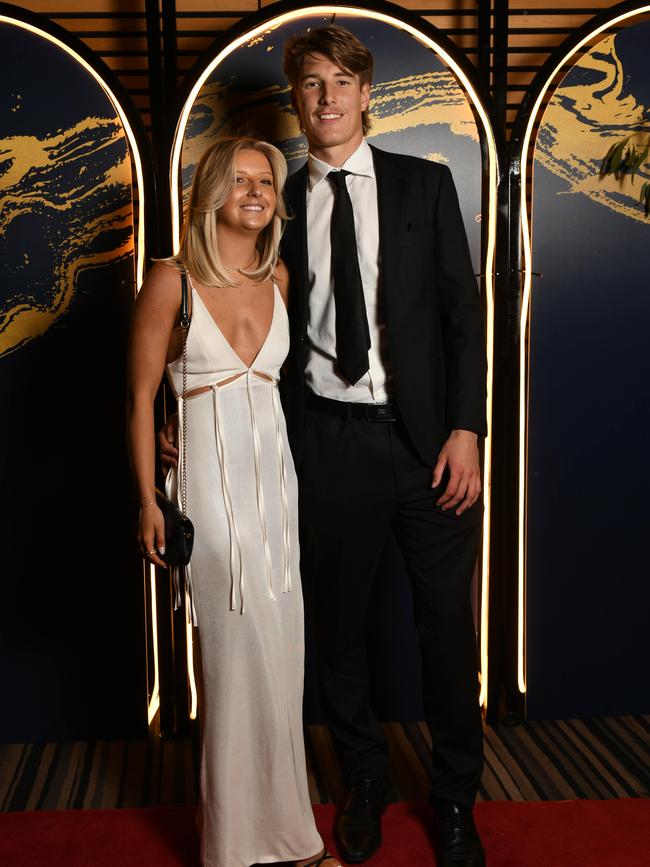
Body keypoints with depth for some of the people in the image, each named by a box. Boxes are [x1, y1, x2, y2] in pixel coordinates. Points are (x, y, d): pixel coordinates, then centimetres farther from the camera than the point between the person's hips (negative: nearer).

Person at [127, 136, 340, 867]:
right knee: (242, 658, 0)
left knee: (277, 659, 10)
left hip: (276, 476, 5)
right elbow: (140, 396, -5)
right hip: (210, 482, -5)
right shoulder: (171, 279, -7)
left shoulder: (279, 278, 8)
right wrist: (148, 500, -8)